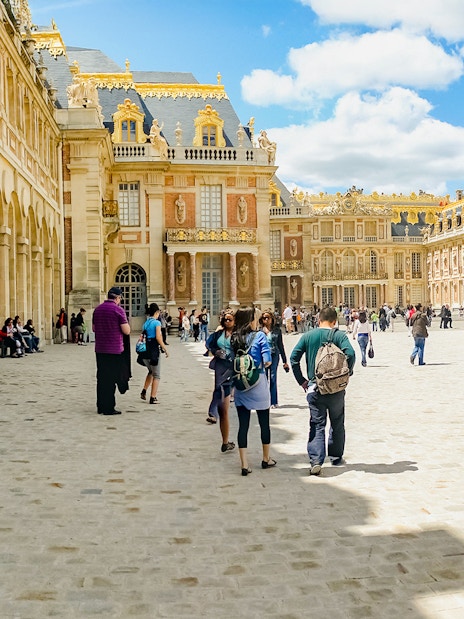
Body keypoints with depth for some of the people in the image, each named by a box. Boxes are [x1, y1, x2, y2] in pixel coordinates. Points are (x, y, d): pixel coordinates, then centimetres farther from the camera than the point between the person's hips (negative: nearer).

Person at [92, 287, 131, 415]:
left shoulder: (97, 309, 8)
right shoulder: (118, 310, -11)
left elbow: (94, 328, 18)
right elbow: (127, 331, -11)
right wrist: (125, 322, 7)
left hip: (100, 349, 6)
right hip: (114, 350, -6)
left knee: (101, 378, 14)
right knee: (111, 379, -1)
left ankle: (101, 407, 20)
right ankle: (108, 408, 1)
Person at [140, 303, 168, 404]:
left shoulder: (145, 323, 10)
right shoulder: (157, 322, -9)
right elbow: (158, 337, -18)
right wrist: (165, 349, -11)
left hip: (145, 351, 7)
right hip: (154, 351, -7)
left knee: (151, 372, 26)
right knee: (156, 375, 4)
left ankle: (144, 391, 18)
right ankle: (153, 398, 2)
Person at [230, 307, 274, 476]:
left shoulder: (234, 338, 2)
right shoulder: (259, 336, -10)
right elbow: (267, 361, -14)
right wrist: (260, 365, 5)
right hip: (258, 385, -3)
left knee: (243, 425, 5)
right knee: (264, 423, 15)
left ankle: (244, 465, 3)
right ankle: (266, 459, 29)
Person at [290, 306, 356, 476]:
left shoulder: (308, 336, 2)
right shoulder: (339, 335, -4)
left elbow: (294, 357, -1)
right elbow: (350, 354, -18)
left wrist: (301, 380, 4)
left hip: (314, 387, 1)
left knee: (317, 425, 3)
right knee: (337, 424, 18)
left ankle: (316, 461, -11)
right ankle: (336, 457, 29)